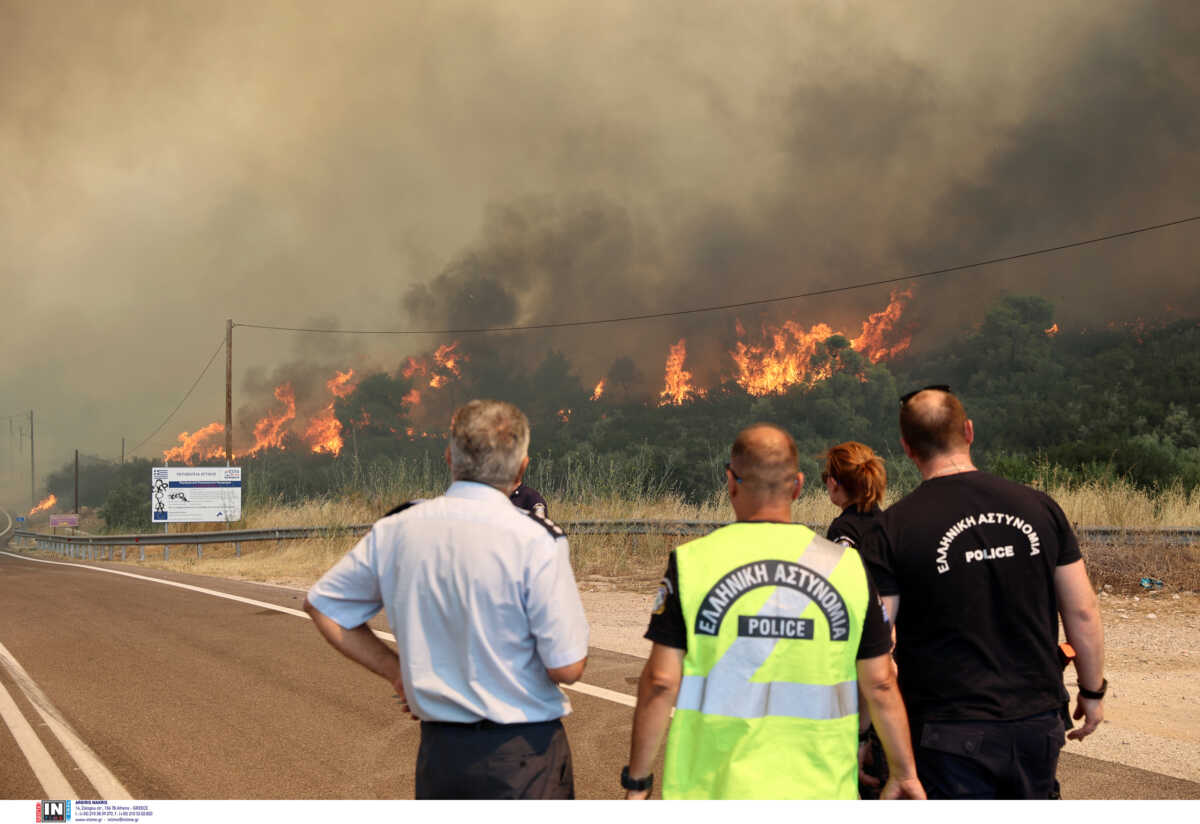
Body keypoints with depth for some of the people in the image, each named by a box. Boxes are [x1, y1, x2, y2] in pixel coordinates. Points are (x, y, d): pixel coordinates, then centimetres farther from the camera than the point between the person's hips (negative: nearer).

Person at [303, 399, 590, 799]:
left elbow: (322, 605, 13)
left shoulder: (396, 530, 0)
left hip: (438, 750, 5)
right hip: (525, 753, -4)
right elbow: (567, 668, -15)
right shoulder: (535, 540, -16)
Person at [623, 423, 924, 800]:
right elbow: (880, 684, 3)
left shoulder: (692, 562, -6)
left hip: (712, 788, -1)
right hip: (819, 790, 2)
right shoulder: (847, 567, 0)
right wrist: (904, 772, 15)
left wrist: (637, 781, 3)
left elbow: (661, 681, -7)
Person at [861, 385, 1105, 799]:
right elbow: (1083, 615, 4)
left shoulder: (894, 528, -10)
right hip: (1037, 726, 4)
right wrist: (1093, 691, 17)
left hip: (950, 737, -4)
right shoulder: (1040, 508, 0)